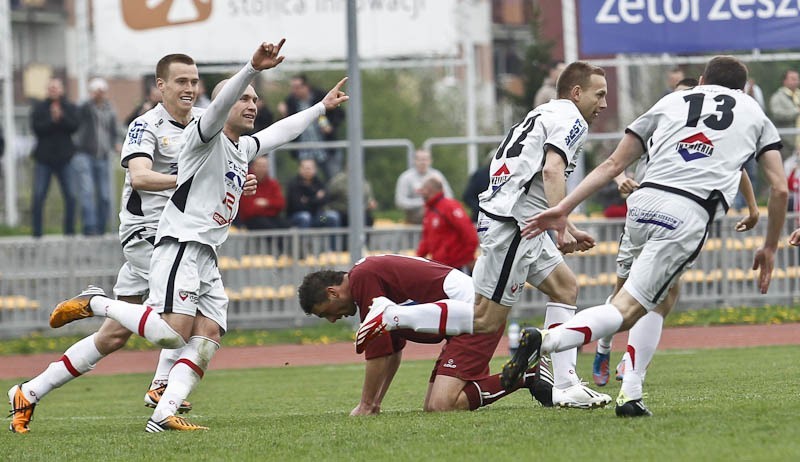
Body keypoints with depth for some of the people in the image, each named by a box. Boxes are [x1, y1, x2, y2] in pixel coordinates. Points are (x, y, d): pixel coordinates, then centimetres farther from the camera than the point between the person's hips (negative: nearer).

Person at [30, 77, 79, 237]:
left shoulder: (70, 108, 7)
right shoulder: (39, 108, 6)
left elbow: (74, 126, -7)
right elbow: (37, 128, -7)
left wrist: (60, 118, -20)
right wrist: (52, 120, -18)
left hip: (64, 158, 0)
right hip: (44, 159, 0)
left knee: (71, 195, -4)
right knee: (38, 196, -5)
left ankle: (69, 230, 5)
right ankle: (37, 232, 0)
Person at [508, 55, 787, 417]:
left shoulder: (672, 102, 27)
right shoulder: (755, 114, 25)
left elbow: (613, 164, 20)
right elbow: (779, 188, 17)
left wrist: (563, 208, 17)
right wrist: (769, 249, 27)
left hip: (643, 202, 4)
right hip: (689, 214, -4)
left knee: (662, 296, 27)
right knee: (625, 312, -6)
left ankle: (630, 396, 16)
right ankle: (546, 342, -30)